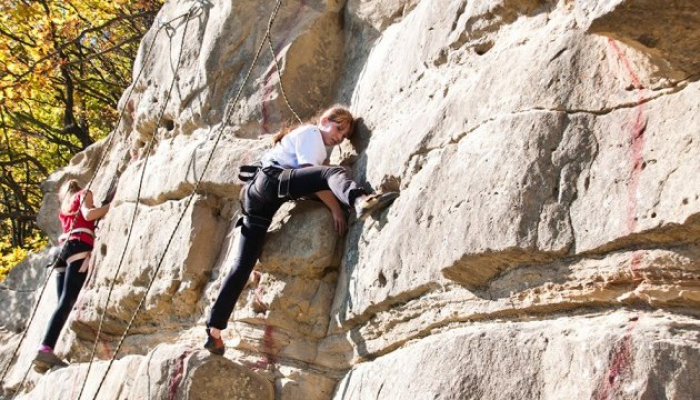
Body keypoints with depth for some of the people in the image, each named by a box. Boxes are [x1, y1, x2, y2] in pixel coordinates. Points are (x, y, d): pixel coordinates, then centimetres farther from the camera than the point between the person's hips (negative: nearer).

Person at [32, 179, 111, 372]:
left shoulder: (64, 205, 33)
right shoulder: (84, 194, 15)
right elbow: (88, 214, -4)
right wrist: (111, 204, 0)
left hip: (64, 249, 7)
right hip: (79, 247, -7)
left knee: (64, 303, 0)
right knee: (67, 302, -19)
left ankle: (47, 350, -15)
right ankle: (46, 349, -35)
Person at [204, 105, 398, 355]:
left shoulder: (317, 146, 35)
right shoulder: (310, 133, 4)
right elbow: (311, 175, -10)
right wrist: (335, 207, -13)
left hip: (259, 200, 10)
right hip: (269, 179, -10)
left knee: (243, 265, 4)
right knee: (333, 173, -28)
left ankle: (214, 330, 1)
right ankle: (361, 201, -63)